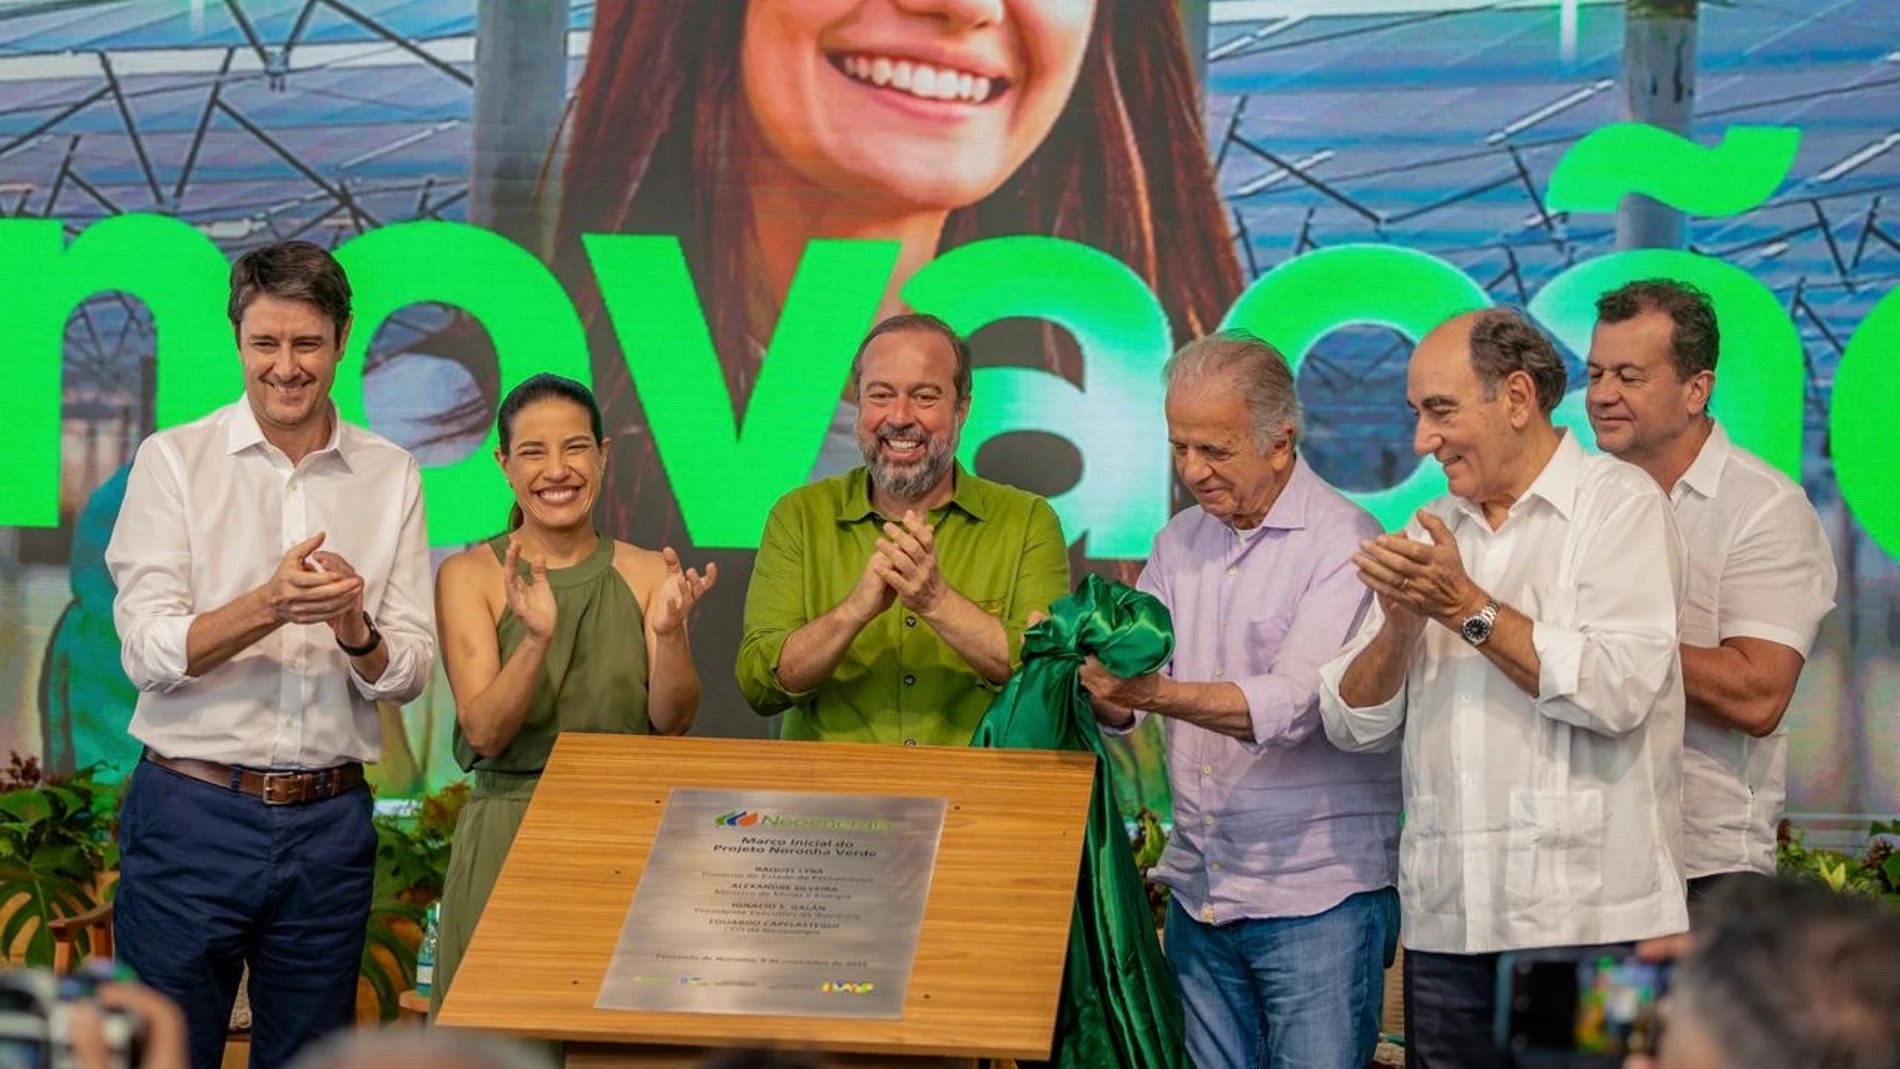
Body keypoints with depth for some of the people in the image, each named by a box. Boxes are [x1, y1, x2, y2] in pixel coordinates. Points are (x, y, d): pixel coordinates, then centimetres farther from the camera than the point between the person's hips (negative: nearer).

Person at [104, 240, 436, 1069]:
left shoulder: (389, 477, 6)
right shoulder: (174, 461, -2)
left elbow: (409, 673, 3)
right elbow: (148, 653, -11)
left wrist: (354, 628, -19)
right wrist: (269, 606, -27)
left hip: (330, 821, 3)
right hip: (191, 813, -3)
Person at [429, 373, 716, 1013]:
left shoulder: (645, 574, 5)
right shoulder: (470, 575, 0)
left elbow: (673, 724, -4)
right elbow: (485, 733, -10)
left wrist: (669, 633, -22)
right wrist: (537, 638, -26)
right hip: (505, 836, -1)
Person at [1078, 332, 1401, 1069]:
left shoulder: (1344, 544, -9)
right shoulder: (1179, 544, 11)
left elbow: (1292, 705, -22)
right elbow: (1121, 711, 9)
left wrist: (1160, 693, -34)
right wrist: (1088, 666, -14)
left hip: (1318, 896, -6)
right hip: (1199, 890, 6)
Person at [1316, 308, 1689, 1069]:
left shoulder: (1619, 504, -1)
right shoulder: (1429, 532, 16)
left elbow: (1618, 691, -15)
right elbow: (1351, 724, 11)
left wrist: (1468, 608, -11)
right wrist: (1400, 621, -7)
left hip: (1586, 921, -5)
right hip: (1446, 924, 5)